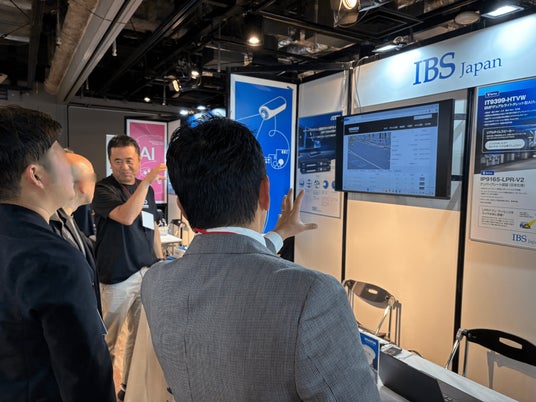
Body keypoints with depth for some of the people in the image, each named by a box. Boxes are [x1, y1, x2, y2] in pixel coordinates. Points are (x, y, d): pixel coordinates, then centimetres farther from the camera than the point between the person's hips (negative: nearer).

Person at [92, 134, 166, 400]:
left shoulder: (147, 190, 9)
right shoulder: (103, 189, -9)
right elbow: (126, 217, -28)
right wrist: (147, 181, -30)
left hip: (148, 272, 6)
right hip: (118, 277, -6)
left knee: (141, 335, 16)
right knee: (106, 341, 7)